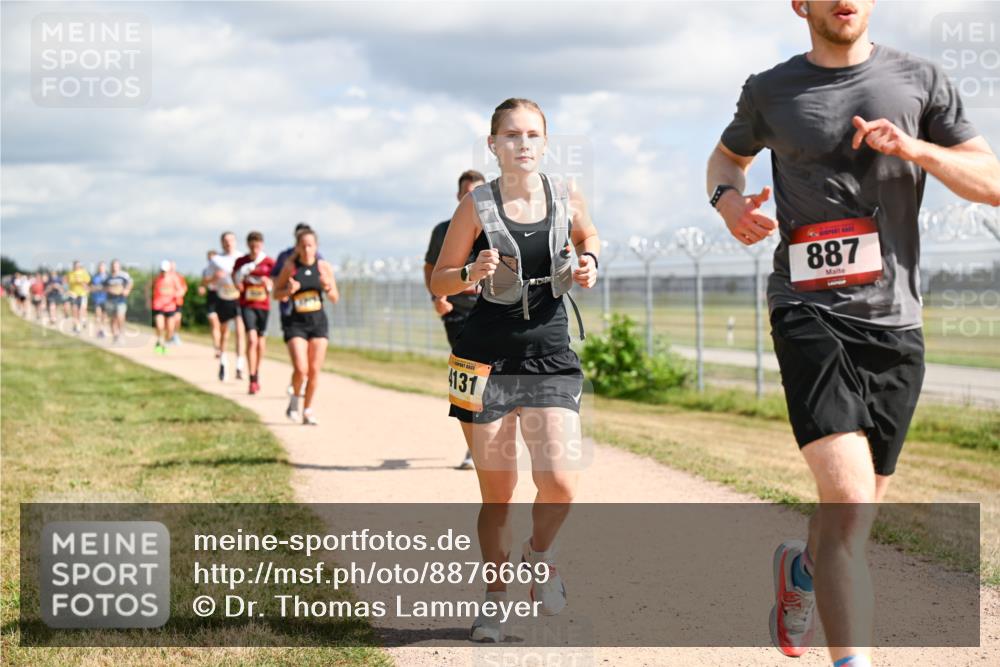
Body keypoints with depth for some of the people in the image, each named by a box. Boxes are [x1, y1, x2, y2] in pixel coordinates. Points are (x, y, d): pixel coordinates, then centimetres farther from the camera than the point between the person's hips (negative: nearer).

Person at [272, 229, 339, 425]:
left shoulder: (324, 267, 0)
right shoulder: (290, 266, -6)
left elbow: (335, 299, 6)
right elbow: (276, 294, 1)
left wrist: (328, 288, -15)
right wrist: (289, 291, -19)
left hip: (318, 321, 3)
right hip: (296, 323, -2)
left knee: (315, 370, 2)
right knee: (300, 369, -15)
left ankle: (307, 411, 18)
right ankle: (294, 398, 14)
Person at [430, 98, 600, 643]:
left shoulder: (567, 198, 0)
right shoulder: (477, 206, -6)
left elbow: (587, 237, 23)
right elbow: (439, 281, 1)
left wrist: (587, 265, 2)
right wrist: (472, 274, -20)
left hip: (551, 358, 1)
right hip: (488, 359, -1)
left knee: (559, 483, -14)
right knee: (497, 492, 4)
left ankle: (538, 555, 19)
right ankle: (495, 600, 23)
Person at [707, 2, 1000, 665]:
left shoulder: (921, 81, 8)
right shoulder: (771, 91, 8)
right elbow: (728, 156, 27)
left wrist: (916, 149, -13)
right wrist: (727, 198, 4)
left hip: (895, 320, 3)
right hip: (811, 312, -2)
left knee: (860, 509, 13)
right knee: (847, 494, -21)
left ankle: (801, 564, 47)